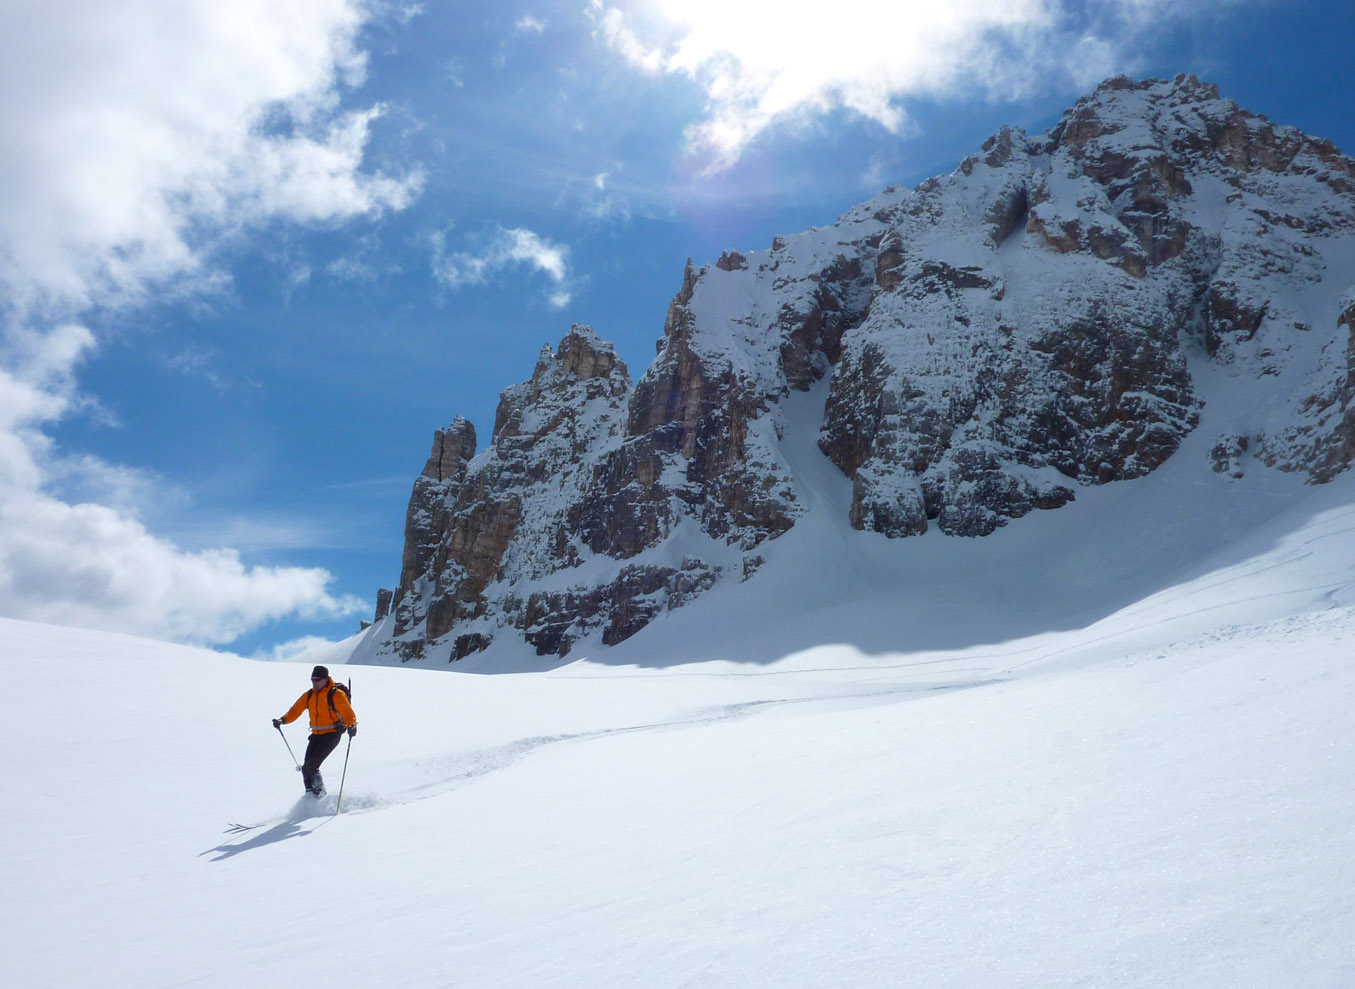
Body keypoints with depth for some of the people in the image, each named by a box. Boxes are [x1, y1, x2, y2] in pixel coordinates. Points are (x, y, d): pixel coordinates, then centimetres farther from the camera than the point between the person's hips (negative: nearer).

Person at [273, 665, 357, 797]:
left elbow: (348, 713, -16)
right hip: (316, 735, 7)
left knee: (311, 766, -17)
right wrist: (283, 720, -10)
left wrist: (352, 726, -36)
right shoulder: (309, 695, 8)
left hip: (332, 735, -7)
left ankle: (320, 793, -2)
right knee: (306, 768, 1)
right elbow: (295, 711, 8)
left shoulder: (336, 695, -12)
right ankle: (310, 796, 17)